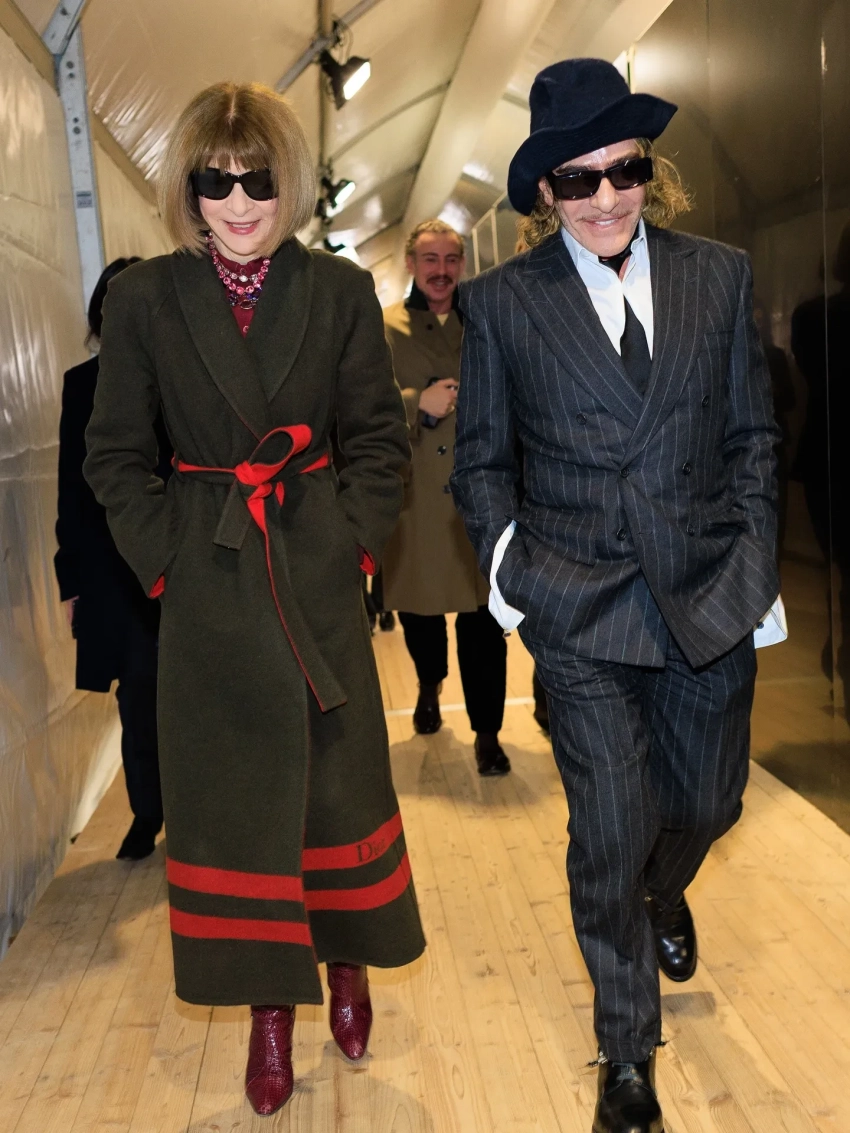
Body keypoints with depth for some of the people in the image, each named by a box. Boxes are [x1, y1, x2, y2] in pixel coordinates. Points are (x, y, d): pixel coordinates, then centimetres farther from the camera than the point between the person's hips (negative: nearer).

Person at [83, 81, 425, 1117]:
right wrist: (164, 560, -4)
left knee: (339, 781, 11)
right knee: (230, 796, 7)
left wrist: (355, 540, -4)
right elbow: (115, 456, 3)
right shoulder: (144, 298, -1)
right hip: (211, 588, 0)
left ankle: (348, 965, 37)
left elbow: (381, 437, 4)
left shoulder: (339, 291, 0)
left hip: (319, 576, 1)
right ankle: (270, 1009, 26)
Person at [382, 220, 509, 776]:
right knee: (419, 607, 15)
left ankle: (487, 731, 15)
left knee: (483, 618, 1)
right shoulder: (382, 328, 4)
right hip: (414, 497, 0)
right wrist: (417, 404, -18)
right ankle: (430, 686, 46)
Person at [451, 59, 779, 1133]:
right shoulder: (501, 300, -2)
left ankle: (663, 895, 58)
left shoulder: (720, 275, 4)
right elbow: (481, 459, 5)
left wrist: (756, 564, 4)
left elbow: (752, 435, 9)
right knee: (609, 834, 3)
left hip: (710, 599, 3)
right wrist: (506, 558, -7)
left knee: (707, 802, 18)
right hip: (581, 610, -2)